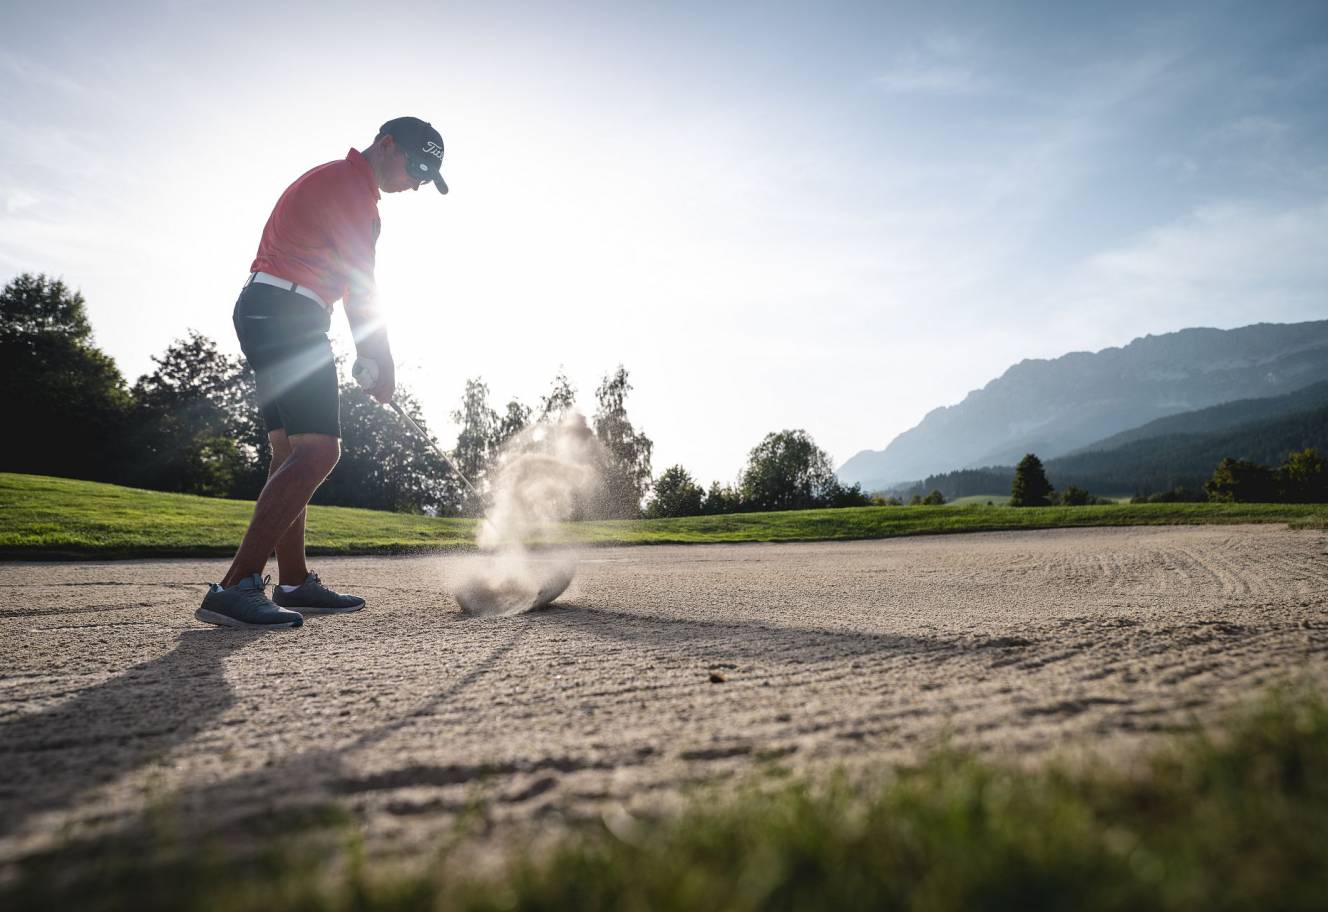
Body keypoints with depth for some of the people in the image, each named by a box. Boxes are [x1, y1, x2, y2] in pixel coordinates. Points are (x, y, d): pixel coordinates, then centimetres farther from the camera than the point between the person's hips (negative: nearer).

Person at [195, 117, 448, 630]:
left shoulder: (331, 179, 26)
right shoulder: (354, 189, -7)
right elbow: (362, 293, -11)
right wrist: (384, 366, -6)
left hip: (260, 311, 11)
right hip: (288, 316, -11)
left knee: (291, 452, 8)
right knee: (319, 450, -18)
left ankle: (294, 584, 11)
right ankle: (236, 588, -22)